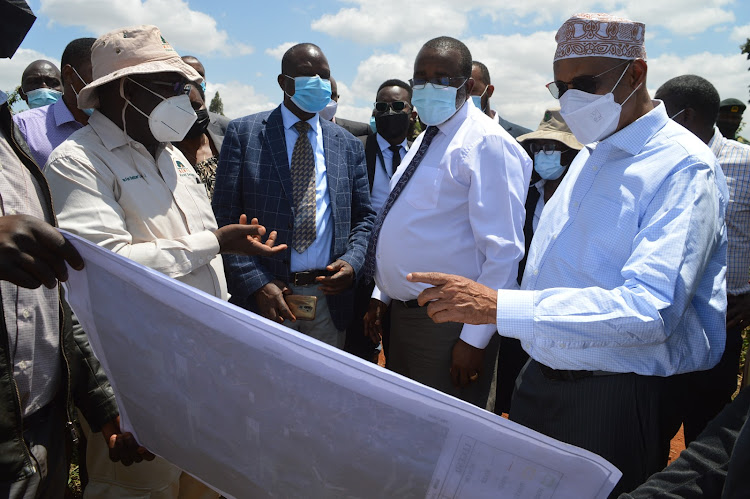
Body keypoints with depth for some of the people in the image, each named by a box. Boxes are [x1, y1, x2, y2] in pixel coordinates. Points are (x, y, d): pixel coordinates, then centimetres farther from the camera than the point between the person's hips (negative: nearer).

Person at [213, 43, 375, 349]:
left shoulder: (348, 145, 10)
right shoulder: (243, 133, 1)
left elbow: (364, 218, 13)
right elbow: (224, 218, -4)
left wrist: (353, 262, -7)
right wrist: (257, 283, -14)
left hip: (329, 297, 3)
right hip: (264, 296, -2)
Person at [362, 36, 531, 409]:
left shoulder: (486, 144, -14)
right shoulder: (425, 140, 14)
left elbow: (504, 252, -20)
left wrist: (474, 339, -21)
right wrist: (381, 295, 14)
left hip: (448, 323, -8)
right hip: (400, 312, 9)